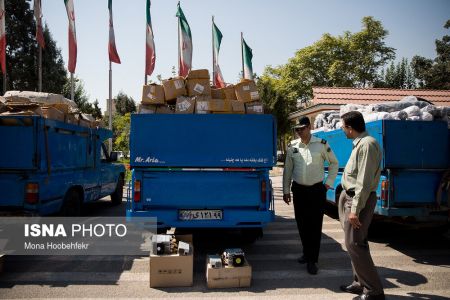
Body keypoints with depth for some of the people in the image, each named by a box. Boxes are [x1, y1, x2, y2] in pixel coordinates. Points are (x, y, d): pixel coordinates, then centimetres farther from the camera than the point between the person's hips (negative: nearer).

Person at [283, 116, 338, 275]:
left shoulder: (321, 144, -4)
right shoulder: (292, 146, 3)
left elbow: (334, 163, 8)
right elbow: (287, 169, 9)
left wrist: (328, 183, 2)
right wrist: (286, 190, 8)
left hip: (317, 190, -3)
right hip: (299, 190, 3)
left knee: (315, 225, -2)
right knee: (302, 224, 11)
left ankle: (312, 260, 5)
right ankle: (307, 253, 30)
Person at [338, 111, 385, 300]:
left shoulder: (367, 144, -19)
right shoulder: (360, 143, 12)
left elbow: (364, 182, -24)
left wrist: (355, 210, -24)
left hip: (359, 200, -10)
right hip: (351, 197, 10)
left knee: (354, 244, -6)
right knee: (355, 243, 16)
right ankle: (361, 283, 28)